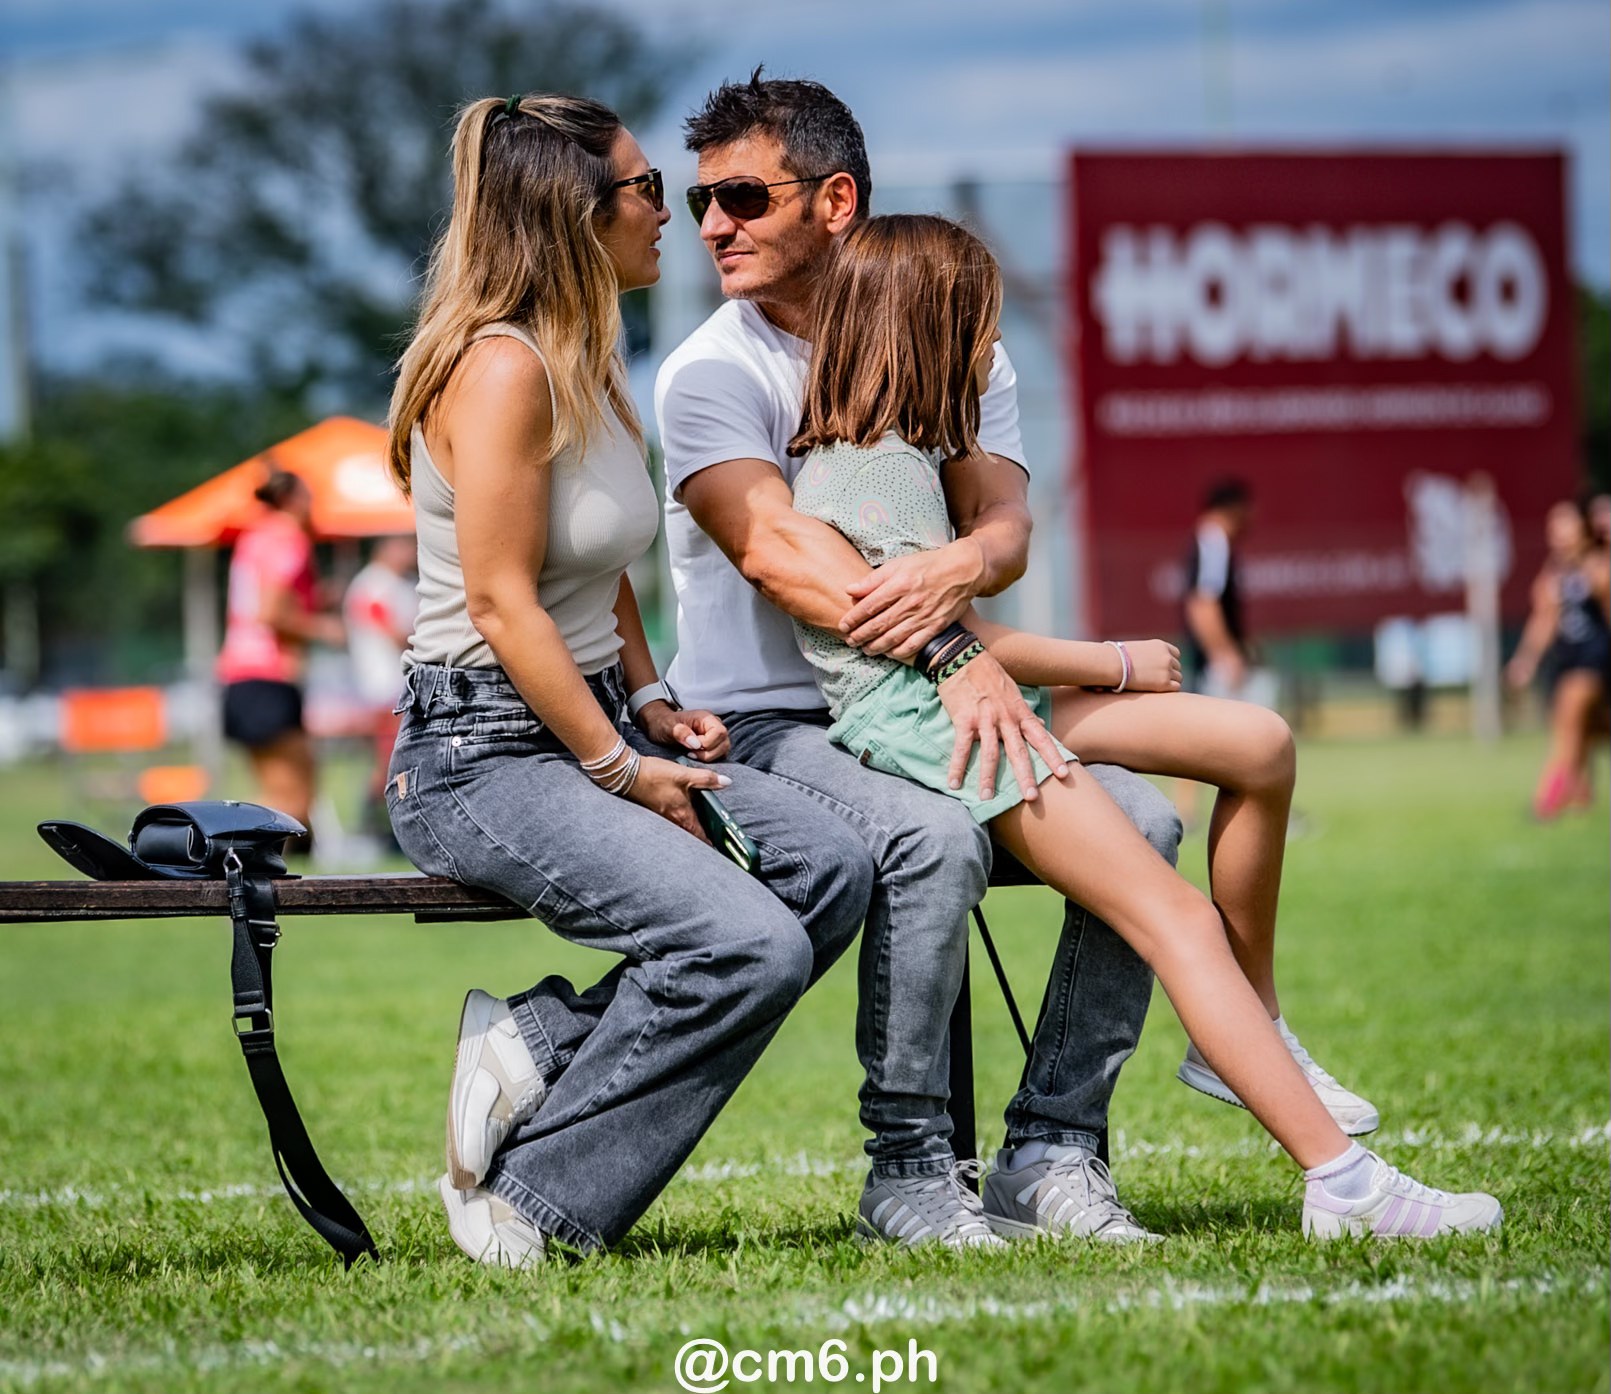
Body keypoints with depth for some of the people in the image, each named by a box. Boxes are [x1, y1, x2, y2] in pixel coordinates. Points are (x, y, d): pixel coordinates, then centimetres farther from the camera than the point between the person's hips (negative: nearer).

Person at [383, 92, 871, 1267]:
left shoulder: (590, 366, 16)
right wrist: (620, 770, -16)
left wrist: (651, 708, 9)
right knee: (753, 947, -25)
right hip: (480, 756, -9)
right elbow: (502, 605, -18)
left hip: (598, 726, 9)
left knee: (832, 867, -13)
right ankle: (531, 1204, -12)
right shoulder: (502, 366, -15)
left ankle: (546, 1041, -8)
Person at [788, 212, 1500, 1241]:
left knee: (1260, 743, 0)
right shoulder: (872, 469, -14)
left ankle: (1250, 1032, 8)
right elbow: (956, 647, -14)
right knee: (1178, 919, -18)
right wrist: (1120, 665, -3)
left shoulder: (900, 451, 17)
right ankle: (1345, 1185, -24)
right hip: (913, 724, -10)